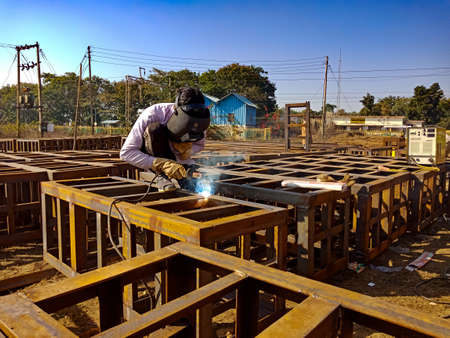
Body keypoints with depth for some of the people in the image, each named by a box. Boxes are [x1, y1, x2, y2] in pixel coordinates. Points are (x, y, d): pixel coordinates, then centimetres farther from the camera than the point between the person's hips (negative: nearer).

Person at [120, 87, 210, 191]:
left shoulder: (198, 119, -21)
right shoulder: (151, 115, -33)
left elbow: (199, 145, -1)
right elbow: (126, 152, -33)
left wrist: (187, 151, -26)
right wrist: (162, 165, -44)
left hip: (174, 158, 4)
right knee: (155, 129, -35)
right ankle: (161, 176, -21)